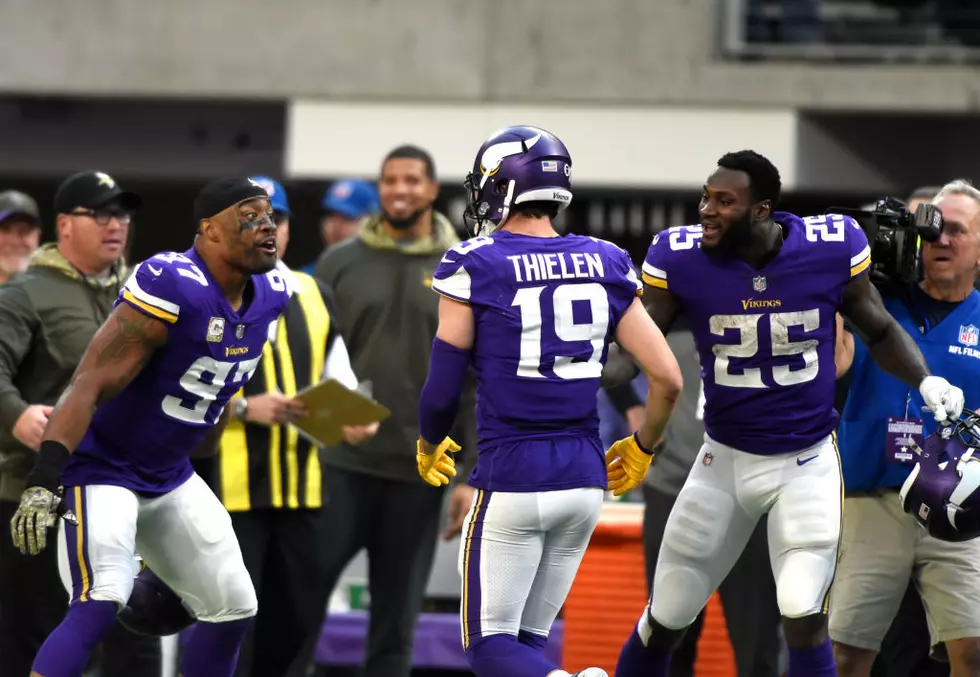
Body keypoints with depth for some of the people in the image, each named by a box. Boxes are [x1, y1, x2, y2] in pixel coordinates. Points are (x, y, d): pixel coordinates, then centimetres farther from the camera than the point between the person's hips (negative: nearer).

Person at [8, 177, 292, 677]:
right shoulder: (171, 289, -25)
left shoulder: (269, 295, 0)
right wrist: (43, 482, -36)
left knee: (234, 609, 11)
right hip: (102, 467, -9)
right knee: (100, 604, -25)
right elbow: (89, 385, -29)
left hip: (170, 479, 9)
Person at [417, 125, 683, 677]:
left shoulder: (474, 267, -6)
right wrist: (641, 449, 20)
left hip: (510, 481, -4)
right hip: (584, 482, 4)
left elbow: (443, 391, -4)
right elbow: (668, 379, 2)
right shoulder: (605, 265, 5)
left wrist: (429, 447, 18)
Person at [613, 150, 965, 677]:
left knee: (803, 615, -16)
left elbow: (880, 331, 2)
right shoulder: (681, 259, -16)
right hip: (724, 459, 2)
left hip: (806, 462, -2)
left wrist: (924, 381, -15)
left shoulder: (831, 250, -15)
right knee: (666, 618, 10)